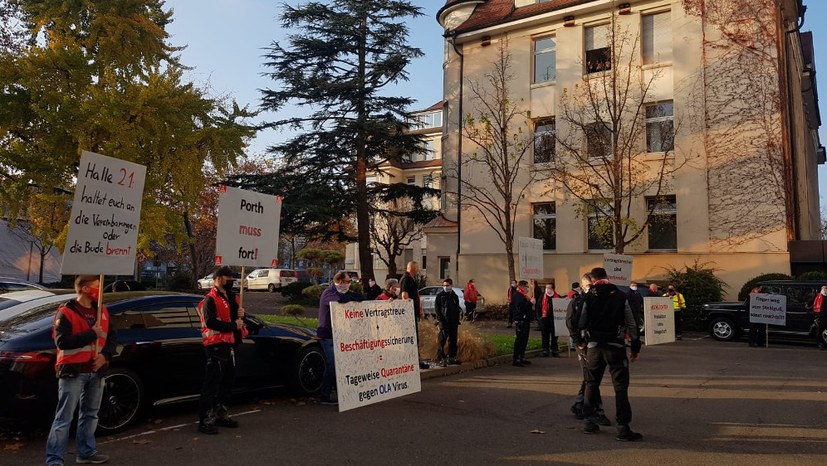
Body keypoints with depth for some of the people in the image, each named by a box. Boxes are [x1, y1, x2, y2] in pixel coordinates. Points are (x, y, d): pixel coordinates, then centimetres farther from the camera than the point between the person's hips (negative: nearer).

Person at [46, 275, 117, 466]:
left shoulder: (102, 311, 11)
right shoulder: (66, 312, -8)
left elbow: (112, 337, 11)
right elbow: (62, 341, -19)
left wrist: (105, 355, -6)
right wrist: (92, 333, -17)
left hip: (96, 371, 6)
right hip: (73, 372, -6)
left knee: (90, 414, 15)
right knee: (64, 418, -4)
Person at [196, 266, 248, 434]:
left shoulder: (232, 297, 17)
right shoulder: (211, 299, -11)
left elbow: (235, 317, 25)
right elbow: (210, 321, -23)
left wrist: (241, 315, 1)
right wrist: (233, 325, -20)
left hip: (229, 344, 9)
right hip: (216, 346, -9)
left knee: (227, 381, 16)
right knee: (212, 383, -8)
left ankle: (221, 413, 29)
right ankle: (205, 420, -4)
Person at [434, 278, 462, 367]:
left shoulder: (455, 296, 15)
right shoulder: (440, 295, 0)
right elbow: (437, 308, -4)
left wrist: (457, 320, 11)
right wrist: (440, 320, -13)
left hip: (453, 322, 6)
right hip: (444, 322, -6)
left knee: (453, 340, 10)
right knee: (442, 340, -7)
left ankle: (452, 358, 20)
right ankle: (441, 359, -6)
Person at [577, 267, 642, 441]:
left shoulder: (589, 297, 1)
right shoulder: (620, 296, -2)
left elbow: (582, 322, 4)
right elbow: (630, 324, -2)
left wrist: (581, 341, 21)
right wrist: (635, 346, 7)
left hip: (594, 346, 2)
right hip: (615, 346, -2)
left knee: (591, 384, 16)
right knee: (620, 386, 1)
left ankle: (590, 422, 20)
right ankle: (623, 428, -4)